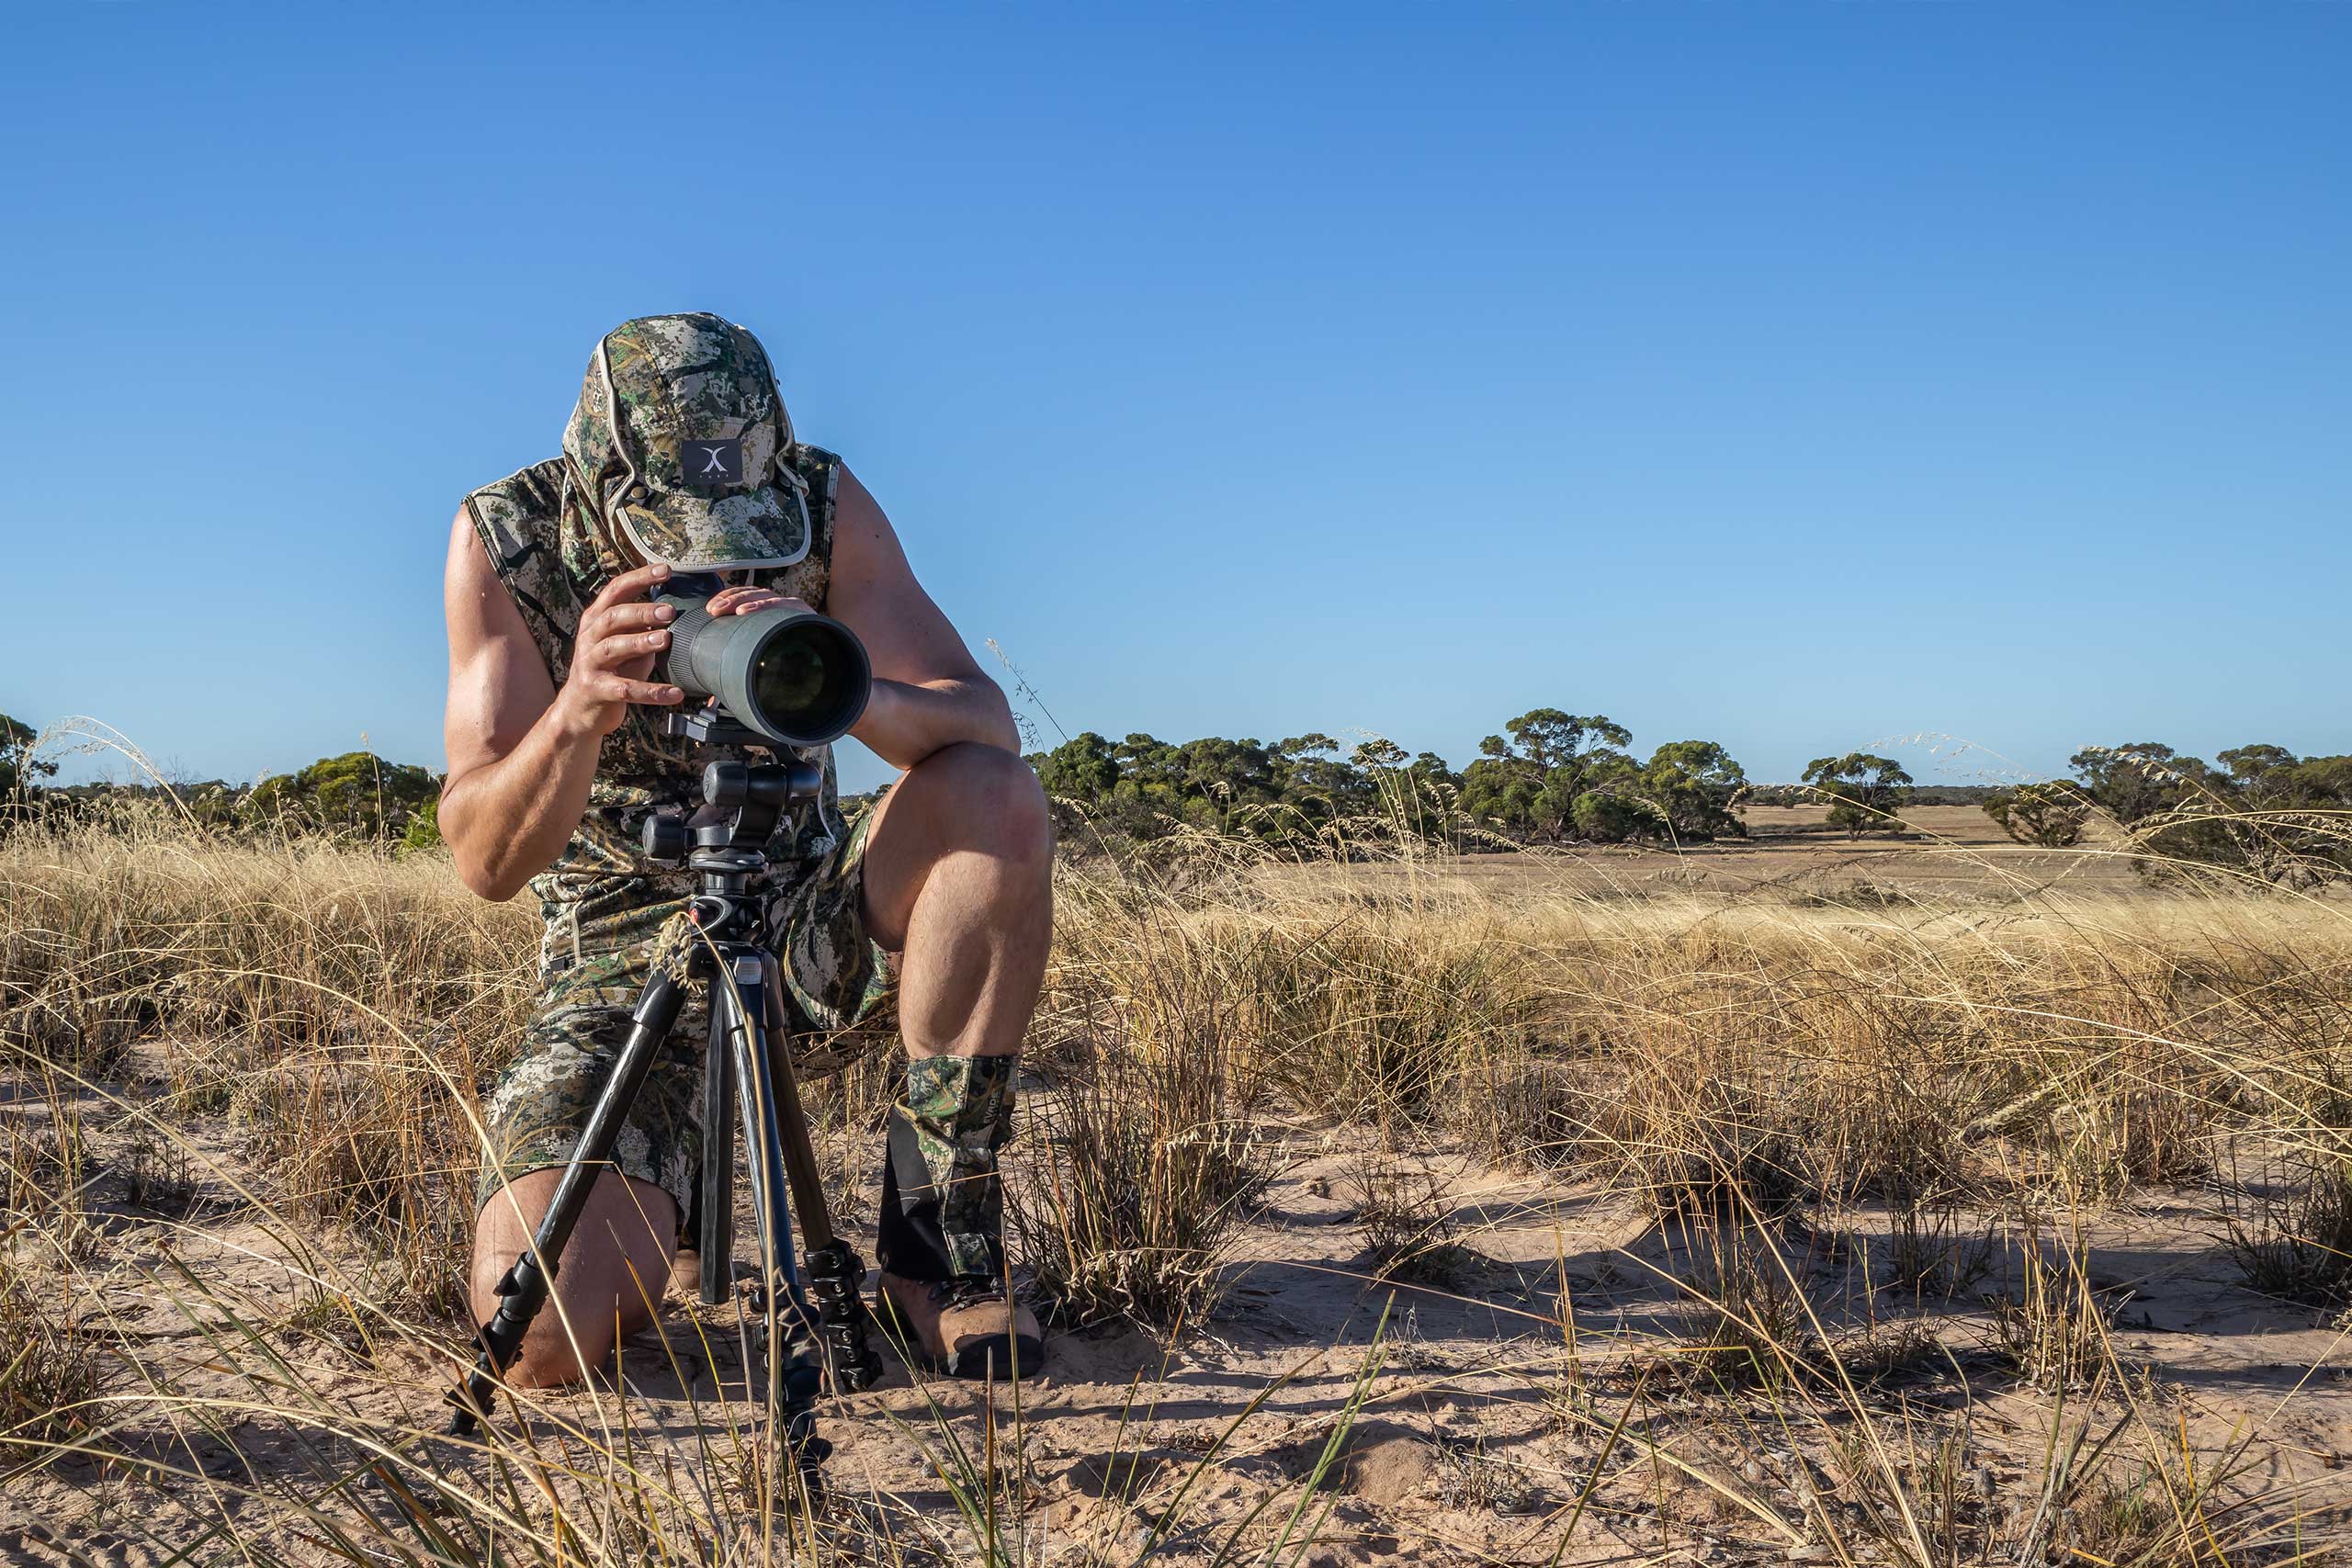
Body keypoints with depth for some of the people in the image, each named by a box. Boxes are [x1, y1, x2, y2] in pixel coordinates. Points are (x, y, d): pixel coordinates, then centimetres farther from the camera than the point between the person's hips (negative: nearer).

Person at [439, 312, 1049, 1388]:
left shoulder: (822, 505, -12)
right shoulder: (504, 542, -15)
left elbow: (985, 726, -20)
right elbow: (484, 862, -19)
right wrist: (576, 716, -40)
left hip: (808, 926, 2)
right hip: (625, 962, -1)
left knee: (998, 801, -30)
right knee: (539, 1335, -23)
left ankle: (936, 1240, -17)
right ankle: (663, 1207, 16)